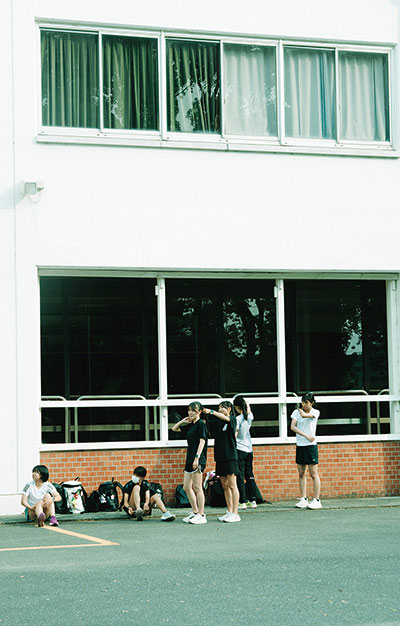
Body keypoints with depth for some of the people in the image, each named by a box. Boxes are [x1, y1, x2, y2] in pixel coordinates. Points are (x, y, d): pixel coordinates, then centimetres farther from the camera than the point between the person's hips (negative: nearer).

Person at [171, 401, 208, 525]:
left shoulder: (201, 424, -8)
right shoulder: (190, 425, 16)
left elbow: (202, 441, -15)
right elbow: (174, 429, 26)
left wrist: (197, 458, -22)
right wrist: (183, 421, 10)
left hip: (198, 459, -9)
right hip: (190, 459, 9)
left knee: (197, 487, -7)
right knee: (187, 487, 10)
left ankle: (201, 516, -3)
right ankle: (195, 512, 18)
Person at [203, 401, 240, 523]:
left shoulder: (232, 419, -3)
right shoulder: (217, 421, 15)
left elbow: (226, 418, -22)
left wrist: (211, 412, -30)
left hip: (230, 456, -7)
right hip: (220, 457, 7)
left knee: (232, 485, -6)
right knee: (224, 486, 8)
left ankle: (235, 513, -6)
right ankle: (229, 512, 13)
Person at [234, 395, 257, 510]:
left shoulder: (238, 419, -15)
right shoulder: (249, 416, 3)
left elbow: (234, 435, -14)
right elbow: (248, 408, 27)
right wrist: (241, 400, 25)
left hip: (239, 449, -7)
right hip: (249, 449, 7)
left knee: (240, 476, -4)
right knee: (250, 475, 12)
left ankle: (242, 502, -7)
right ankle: (253, 501, 14)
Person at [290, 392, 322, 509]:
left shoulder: (315, 412, -3)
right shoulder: (296, 412, 5)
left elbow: (304, 415, -21)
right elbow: (292, 427, -8)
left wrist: (300, 409, 2)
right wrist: (306, 435, -15)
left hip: (311, 446, -4)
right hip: (300, 446, 4)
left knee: (313, 474, -5)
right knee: (301, 474, 6)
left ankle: (316, 500, -4)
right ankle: (303, 499, 10)